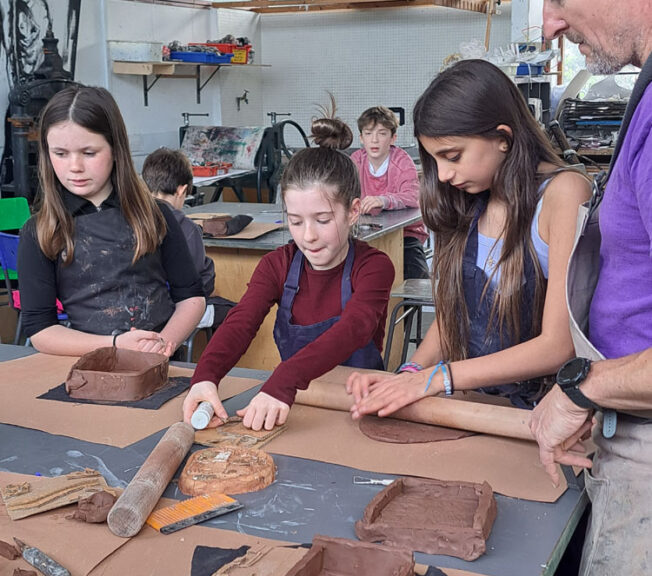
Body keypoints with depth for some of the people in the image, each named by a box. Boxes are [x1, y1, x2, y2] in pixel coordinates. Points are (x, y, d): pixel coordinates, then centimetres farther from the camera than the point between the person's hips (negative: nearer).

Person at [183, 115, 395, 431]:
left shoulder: (373, 267, -10)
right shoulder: (277, 265, 1)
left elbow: (352, 329, -28)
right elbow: (240, 322, -14)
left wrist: (283, 382, -46)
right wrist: (205, 376, -36)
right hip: (294, 404, 1)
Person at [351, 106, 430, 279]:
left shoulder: (403, 161, -11)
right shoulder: (356, 160, 2)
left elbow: (412, 198, -28)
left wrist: (383, 200, -49)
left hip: (405, 233, -3)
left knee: (414, 275, -24)